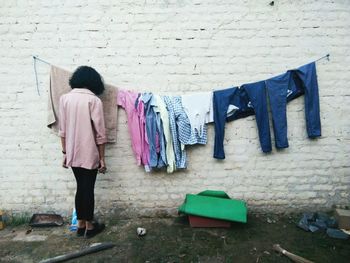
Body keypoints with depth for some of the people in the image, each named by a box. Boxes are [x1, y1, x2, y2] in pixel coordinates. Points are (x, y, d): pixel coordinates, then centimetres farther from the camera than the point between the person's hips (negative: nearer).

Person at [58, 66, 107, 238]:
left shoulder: (64, 98, 3)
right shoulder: (94, 100, -12)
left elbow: (62, 130, 6)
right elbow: (100, 133, -12)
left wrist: (65, 153, 14)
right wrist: (102, 158, -5)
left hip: (72, 153, 5)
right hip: (89, 154, -5)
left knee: (80, 187, 17)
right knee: (88, 189, 6)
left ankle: (80, 224, 28)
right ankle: (89, 226, 21)